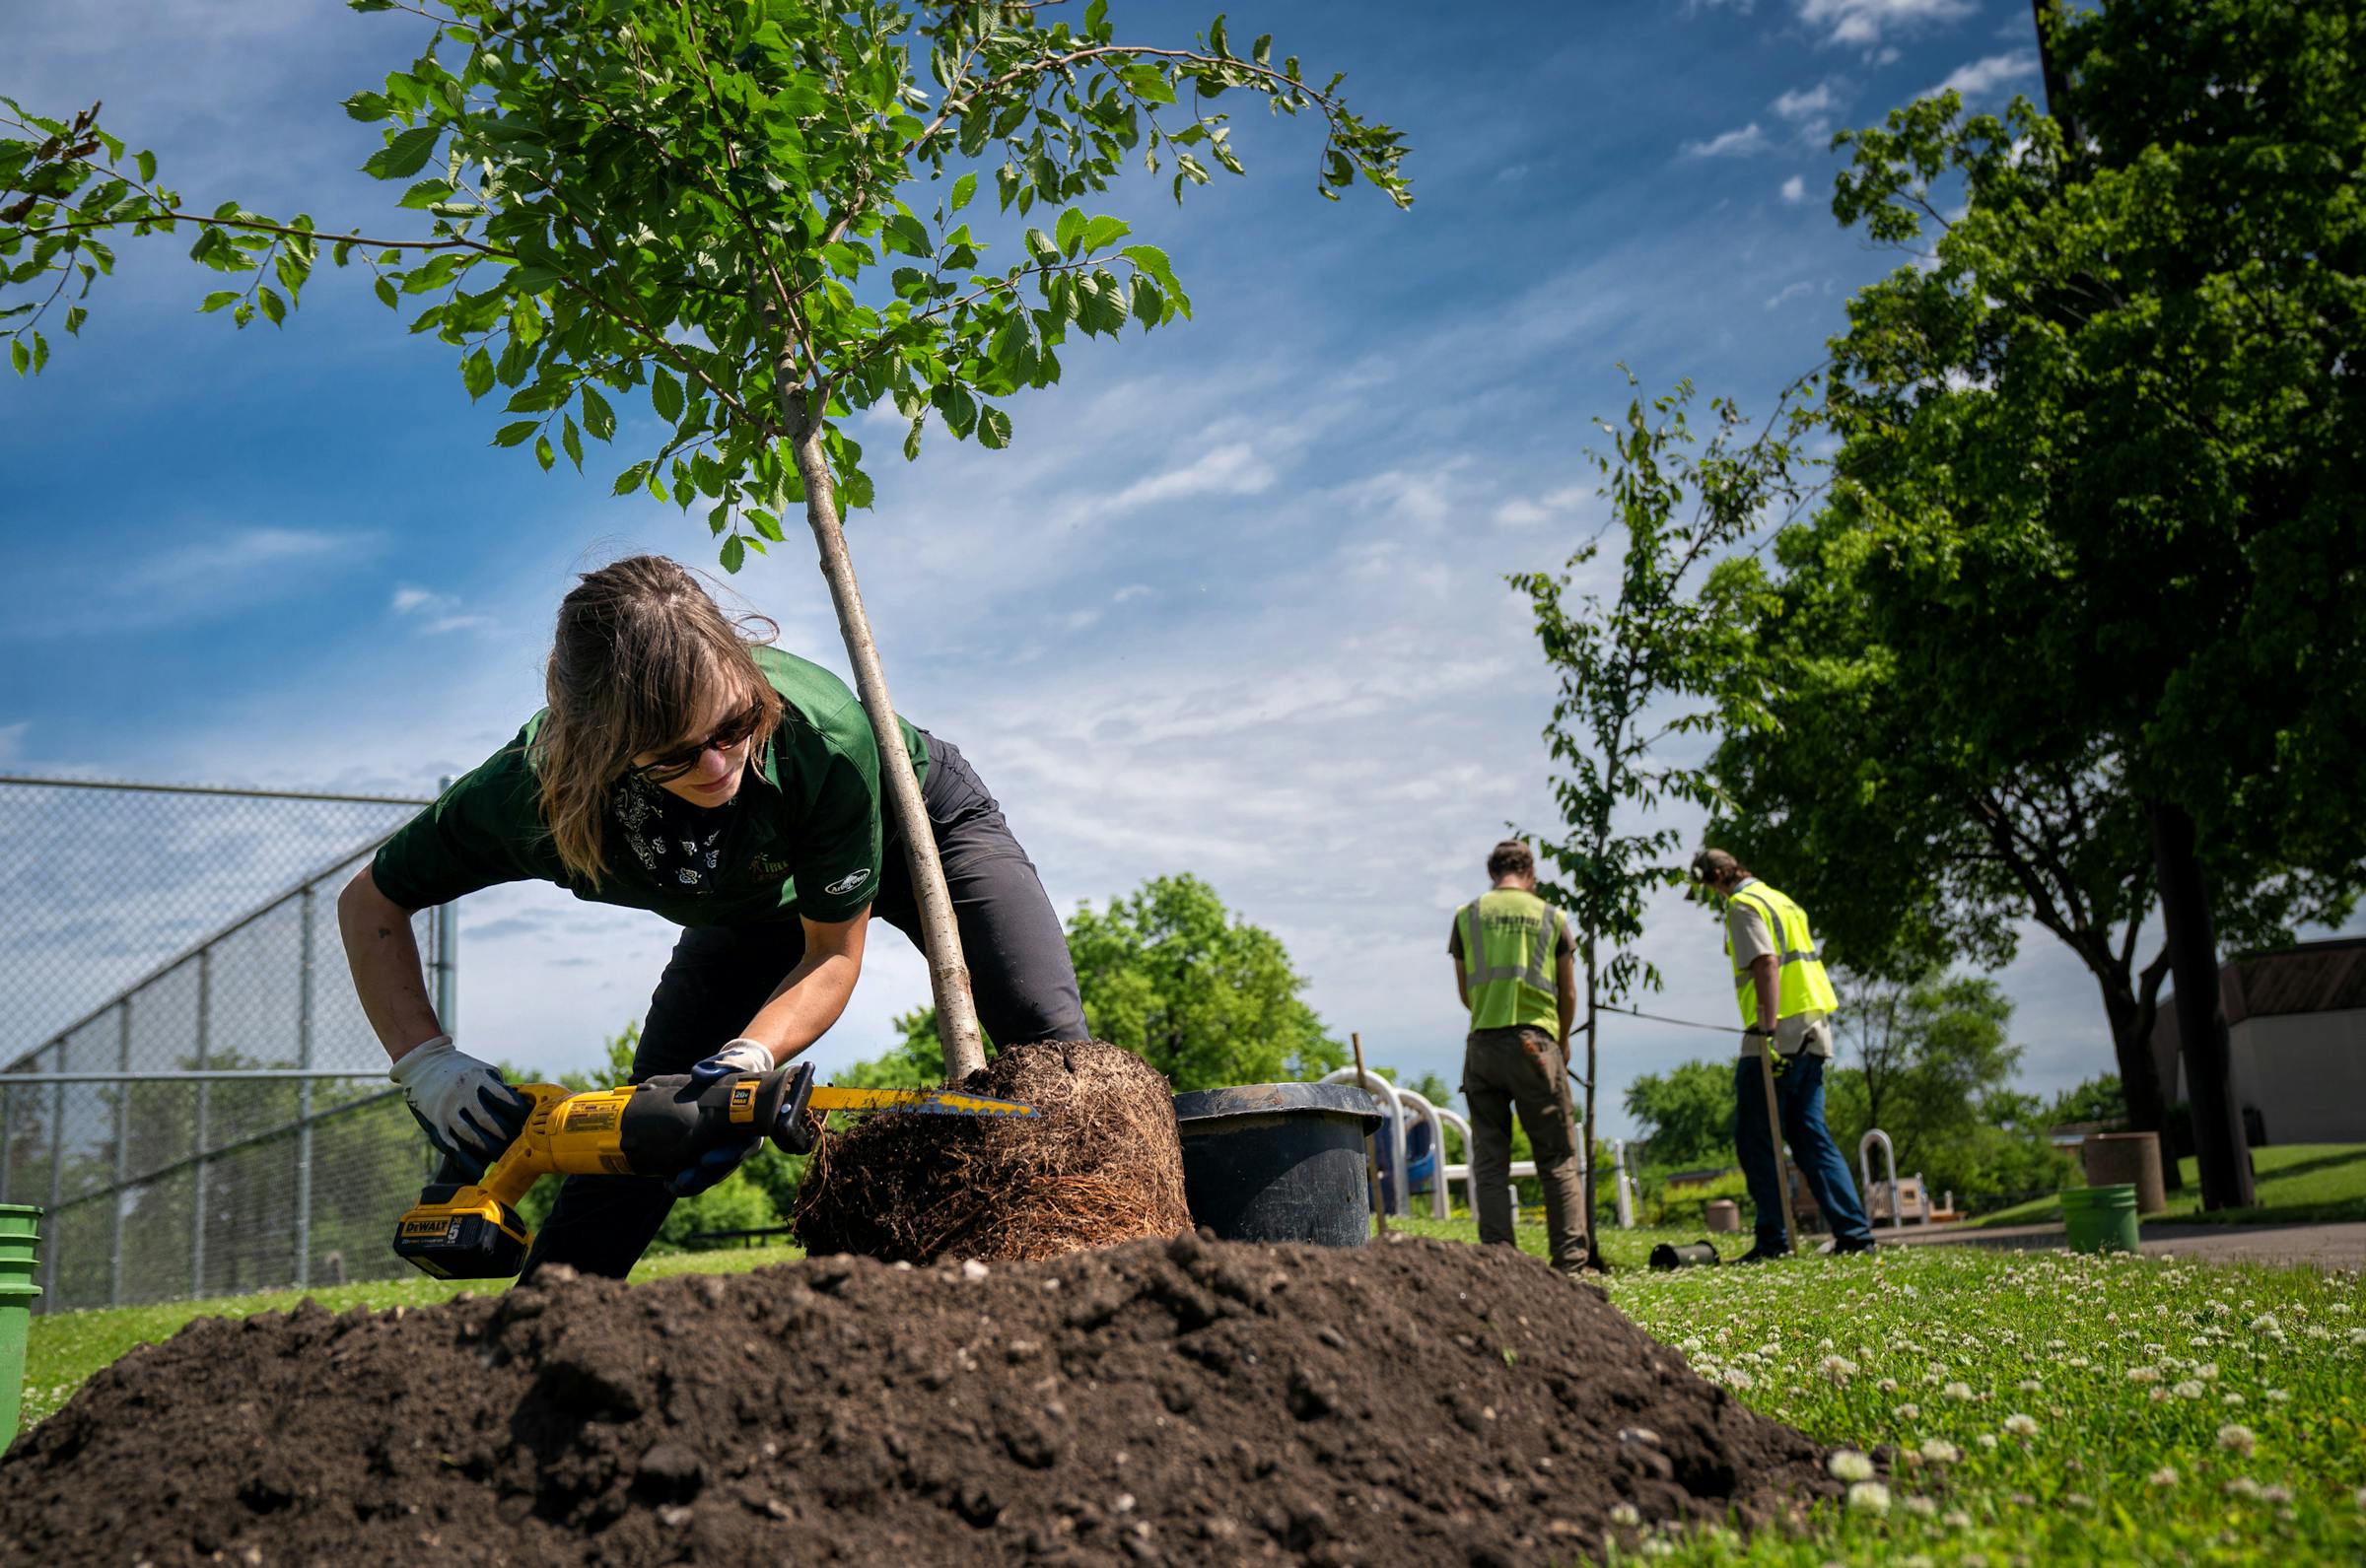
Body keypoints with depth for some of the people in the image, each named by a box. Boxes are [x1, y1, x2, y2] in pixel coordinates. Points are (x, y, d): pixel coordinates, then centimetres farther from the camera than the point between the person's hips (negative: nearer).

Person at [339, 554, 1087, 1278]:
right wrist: (425, 1061, -33)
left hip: (915, 817, -2)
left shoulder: (820, 728, -43)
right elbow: (370, 901, -20)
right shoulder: (538, 788, -37)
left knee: (1048, 1042, -19)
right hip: (751, 902, 2)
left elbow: (835, 954, -28)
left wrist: (746, 1059, -46)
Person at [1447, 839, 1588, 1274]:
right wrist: (1562, 1041, 27)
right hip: (1536, 1042, -1)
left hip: (1483, 1044, 1)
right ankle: (1570, 1260, 0)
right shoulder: (1551, 917, 6)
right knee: (1558, 1158, 4)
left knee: (1490, 1161, 5)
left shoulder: (1467, 916, 8)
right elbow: (1569, 994, 11)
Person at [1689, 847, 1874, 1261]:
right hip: (1813, 1034, 9)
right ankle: (1854, 1232, 4)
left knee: (1754, 1139, -1)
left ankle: (1772, 1239, -2)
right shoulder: (1782, 901, 22)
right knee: (1810, 1135, 9)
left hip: (1777, 1035, -9)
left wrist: (1767, 1030, -24)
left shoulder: (1744, 905, -6)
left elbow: (1767, 964, -19)